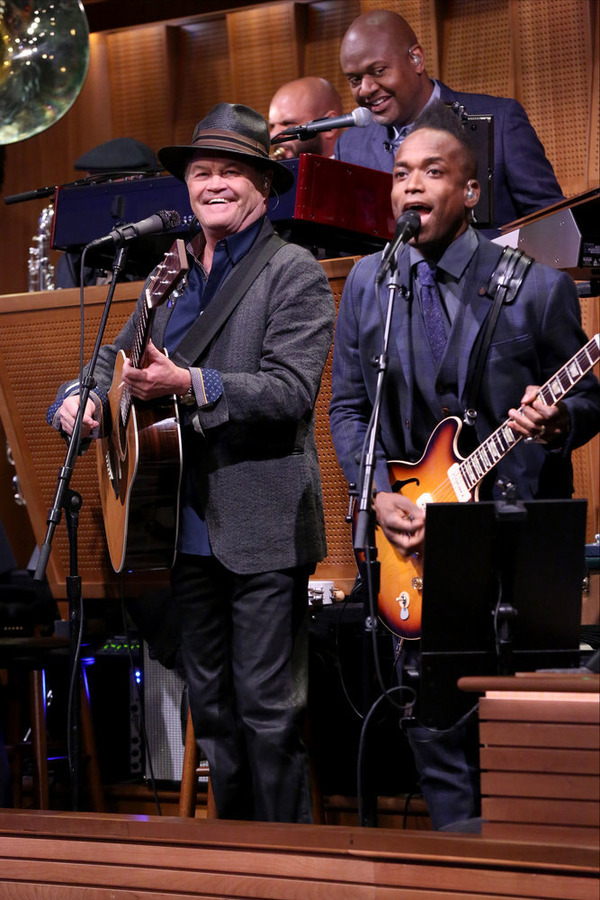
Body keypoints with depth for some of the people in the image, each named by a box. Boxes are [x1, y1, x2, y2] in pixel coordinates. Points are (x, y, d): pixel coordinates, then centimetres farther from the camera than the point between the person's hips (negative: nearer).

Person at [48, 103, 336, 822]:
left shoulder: (295, 273, -5)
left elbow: (292, 389, -16)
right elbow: (118, 354, 21)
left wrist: (188, 384, -25)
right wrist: (81, 396, -1)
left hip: (262, 527, -7)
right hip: (188, 524, 7)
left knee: (267, 707, -4)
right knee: (209, 704, 13)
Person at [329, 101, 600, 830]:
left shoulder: (537, 287, -4)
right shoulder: (368, 284, 7)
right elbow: (347, 407, 10)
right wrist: (379, 497, -3)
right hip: (418, 539, 3)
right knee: (434, 721, 5)